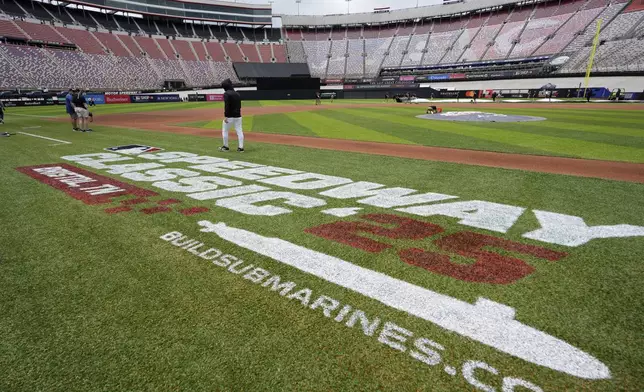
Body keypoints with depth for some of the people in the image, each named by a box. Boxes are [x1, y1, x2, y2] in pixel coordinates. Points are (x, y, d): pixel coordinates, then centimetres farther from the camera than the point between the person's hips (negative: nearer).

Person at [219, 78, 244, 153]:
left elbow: (226, 106, -18)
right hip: (238, 116, 7)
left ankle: (226, 147, 15)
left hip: (230, 116, -6)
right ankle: (241, 147, 4)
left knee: (225, 131, 8)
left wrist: (225, 116, -18)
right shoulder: (237, 93, 12)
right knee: (239, 131, 4)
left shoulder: (226, 94, -11)